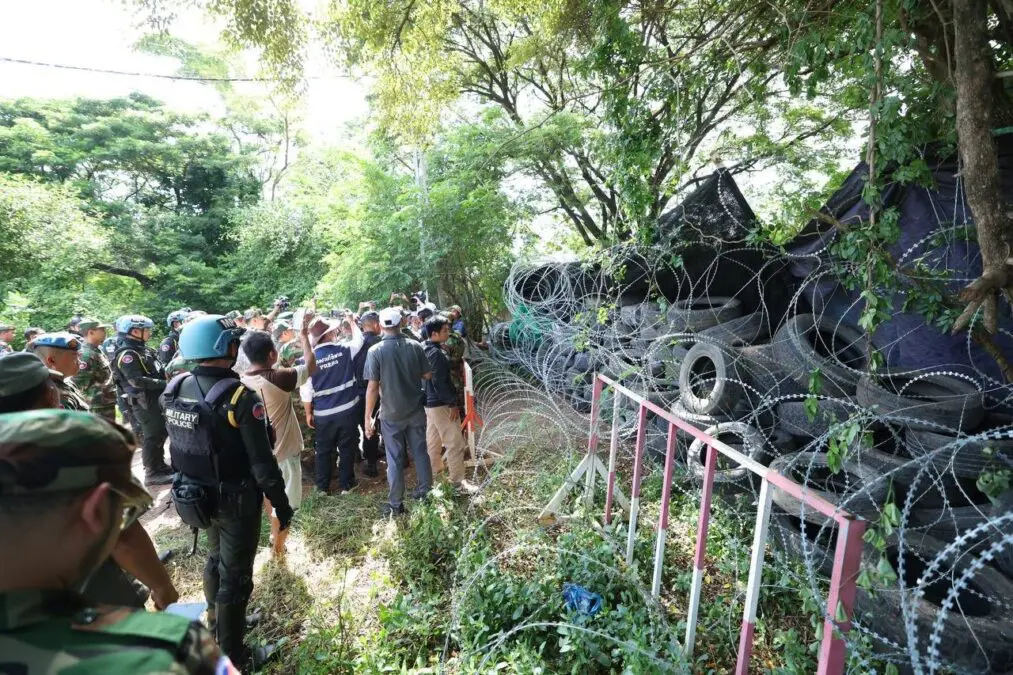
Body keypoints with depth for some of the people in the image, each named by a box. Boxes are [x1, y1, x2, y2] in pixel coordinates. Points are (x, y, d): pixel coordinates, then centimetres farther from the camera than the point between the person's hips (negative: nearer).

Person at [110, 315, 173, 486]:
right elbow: (137, 380, -27)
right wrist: (165, 384, -25)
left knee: (160, 433, 18)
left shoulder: (142, 349, 13)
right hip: (144, 401, -10)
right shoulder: (127, 354, -18)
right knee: (152, 436, -2)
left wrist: (167, 378, 7)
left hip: (155, 398, 10)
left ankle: (160, 466, 31)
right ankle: (152, 473, 8)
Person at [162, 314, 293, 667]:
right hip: (235, 498, -7)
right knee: (235, 574, 10)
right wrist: (281, 503, -12)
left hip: (195, 495, 7)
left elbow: (177, 445, 8)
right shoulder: (240, 397, -27)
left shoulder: (174, 389, -5)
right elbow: (262, 462, -23)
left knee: (215, 558, 28)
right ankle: (232, 657, 27)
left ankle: (216, 624, 49)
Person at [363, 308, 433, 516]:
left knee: (395, 458, 8)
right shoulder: (415, 346, -7)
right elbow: (427, 375, 1)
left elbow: (372, 387, -15)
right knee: (420, 451, 17)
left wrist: (368, 417, -7)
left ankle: (396, 503, 19)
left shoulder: (375, 351, -14)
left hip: (391, 413, -2)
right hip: (415, 409, 2)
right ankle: (425, 491, 30)